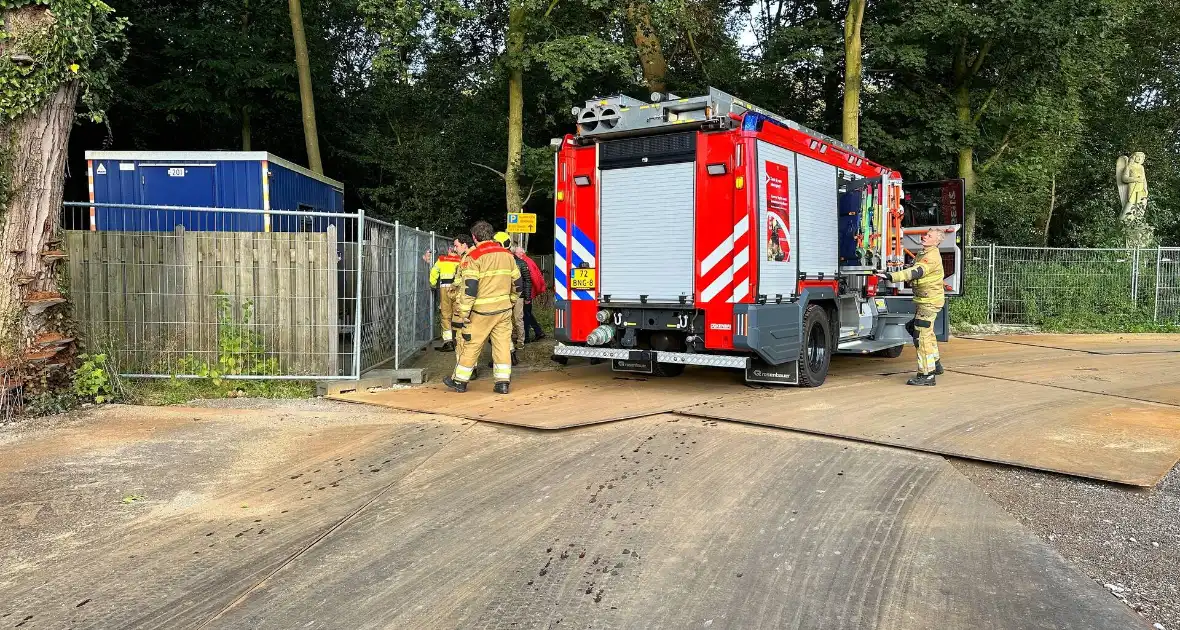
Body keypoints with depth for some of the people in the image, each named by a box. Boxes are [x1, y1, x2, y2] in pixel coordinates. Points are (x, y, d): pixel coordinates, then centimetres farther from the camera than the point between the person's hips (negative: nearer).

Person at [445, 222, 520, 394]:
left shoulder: (474, 256, -10)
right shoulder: (507, 254, 8)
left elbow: (469, 288, -16)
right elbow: (517, 283, 14)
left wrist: (463, 313, -12)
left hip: (482, 310, -5)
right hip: (504, 309, 5)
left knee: (471, 344, 6)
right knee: (503, 344, 7)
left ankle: (460, 380, 16)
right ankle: (503, 382, 7)